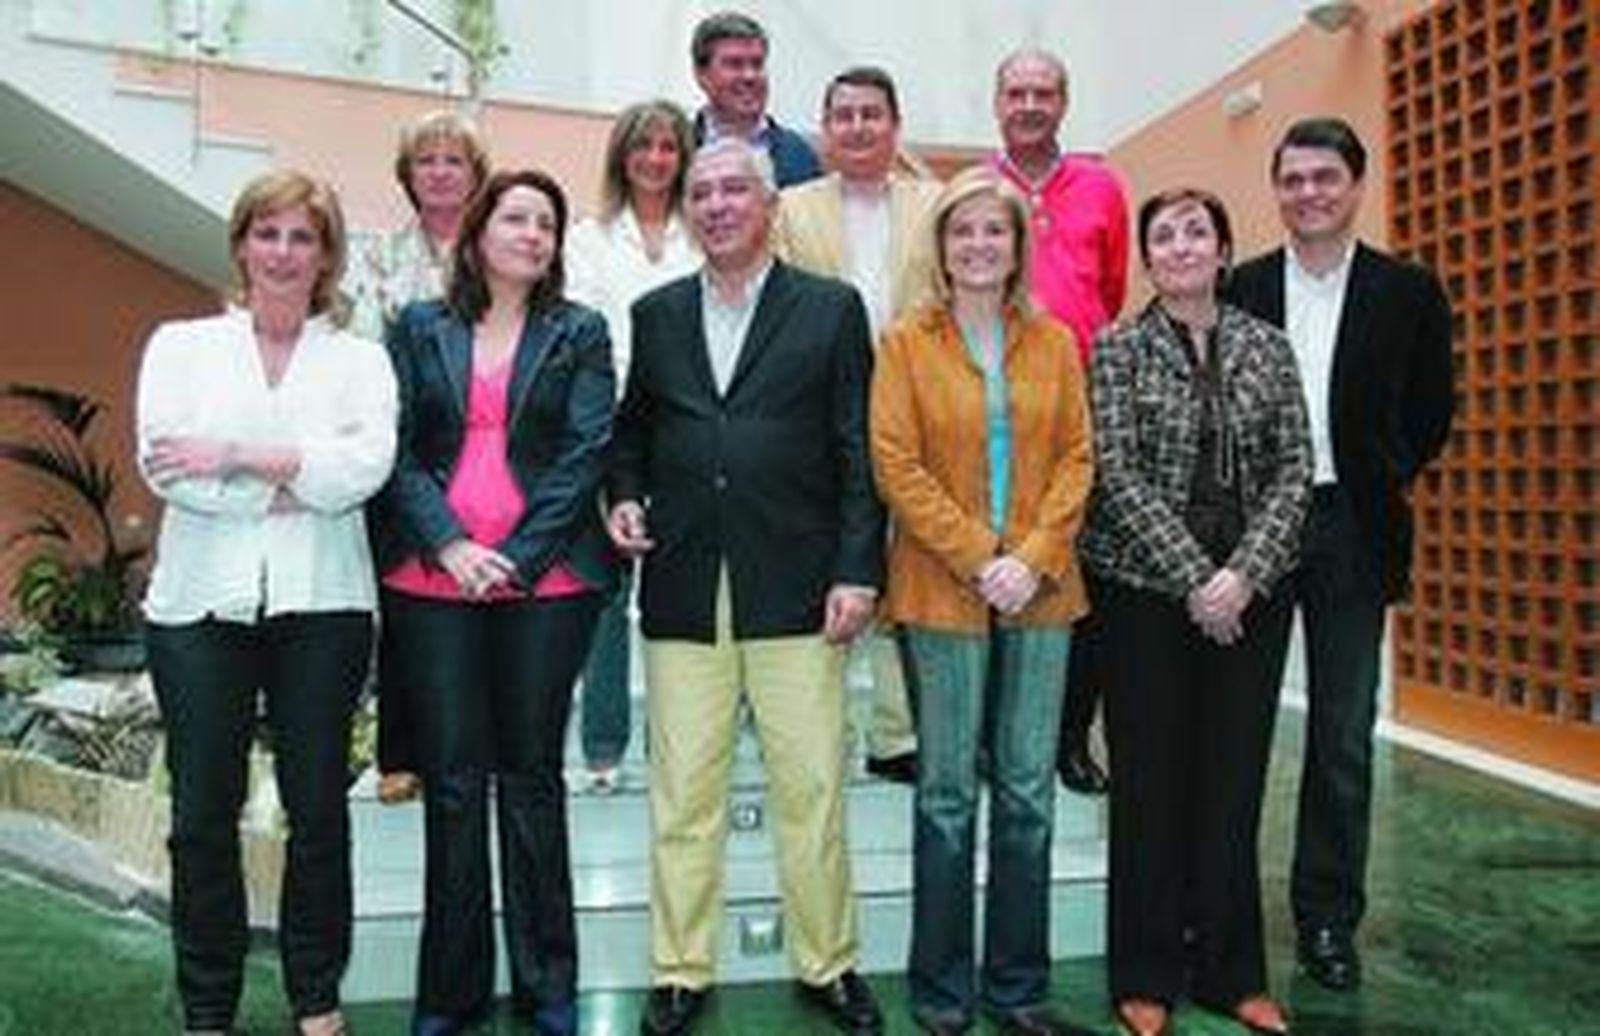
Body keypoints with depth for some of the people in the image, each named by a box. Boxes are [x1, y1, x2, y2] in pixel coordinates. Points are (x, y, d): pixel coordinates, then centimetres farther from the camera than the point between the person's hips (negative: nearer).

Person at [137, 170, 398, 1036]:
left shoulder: (359, 358, 10)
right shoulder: (181, 344, 12)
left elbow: (367, 464, -8)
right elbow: (163, 461, -3)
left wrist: (239, 457, -12)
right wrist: (288, 485, -8)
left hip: (321, 603, 0)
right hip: (203, 600, 1)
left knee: (318, 806, 5)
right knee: (202, 812, 4)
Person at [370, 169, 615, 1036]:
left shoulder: (578, 333, 7)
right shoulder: (419, 329, 11)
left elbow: (586, 451, -2)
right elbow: (398, 449, 4)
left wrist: (519, 558, -10)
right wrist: (449, 544, -10)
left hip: (545, 581, -1)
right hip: (432, 581, 1)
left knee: (531, 776, 6)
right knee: (451, 781, 5)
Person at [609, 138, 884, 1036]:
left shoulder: (832, 309, 5)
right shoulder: (656, 315, 13)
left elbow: (859, 452, 0)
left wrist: (857, 571, -7)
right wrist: (626, 495, 1)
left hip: (796, 589, -2)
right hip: (683, 589, 2)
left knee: (812, 791, 5)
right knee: (683, 794, 8)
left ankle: (828, 964, 24)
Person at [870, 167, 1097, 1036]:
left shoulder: (1054, 342, 10)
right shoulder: (906, 342, 2)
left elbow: (1076, 456, 6)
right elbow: (896, 463, -5)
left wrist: (1034, 558, -9)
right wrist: (977, 560, -12)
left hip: (1041, 593, 3)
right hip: (941, 592, -3)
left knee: (1029, 794, 8)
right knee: (947, 795, 4)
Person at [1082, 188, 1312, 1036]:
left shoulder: (1267, 347, 8)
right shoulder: (1117, 351, 1)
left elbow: (1293, 468, 3)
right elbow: (1116, 473, -8)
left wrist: (1246, 571, -11)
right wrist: (1194, 577, -14)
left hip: (1251, 593, 3)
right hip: (1146, 591, -2)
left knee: (1234, 780, 8)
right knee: (1150, 782, 4)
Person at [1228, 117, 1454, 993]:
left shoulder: (1407, 291, 3)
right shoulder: (1238, 290, 3)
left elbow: (1429, 411, 9)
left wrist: (1383, 486, 2)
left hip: (1350, 532, 0)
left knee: (1343, 738, 7)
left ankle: (1327, 918, 21)